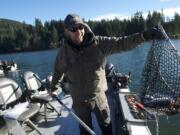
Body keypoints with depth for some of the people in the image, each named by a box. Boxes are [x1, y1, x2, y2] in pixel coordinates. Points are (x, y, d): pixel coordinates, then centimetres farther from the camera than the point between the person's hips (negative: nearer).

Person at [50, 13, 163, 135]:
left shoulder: (98, 43, -13)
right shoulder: (64, 51, -8)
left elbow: (121, 43, -20)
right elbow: (58, 71, 9)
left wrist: (143, 36, -34)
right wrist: (53, 88, 21)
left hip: (99, 96, 0)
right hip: (79, 100, 1)